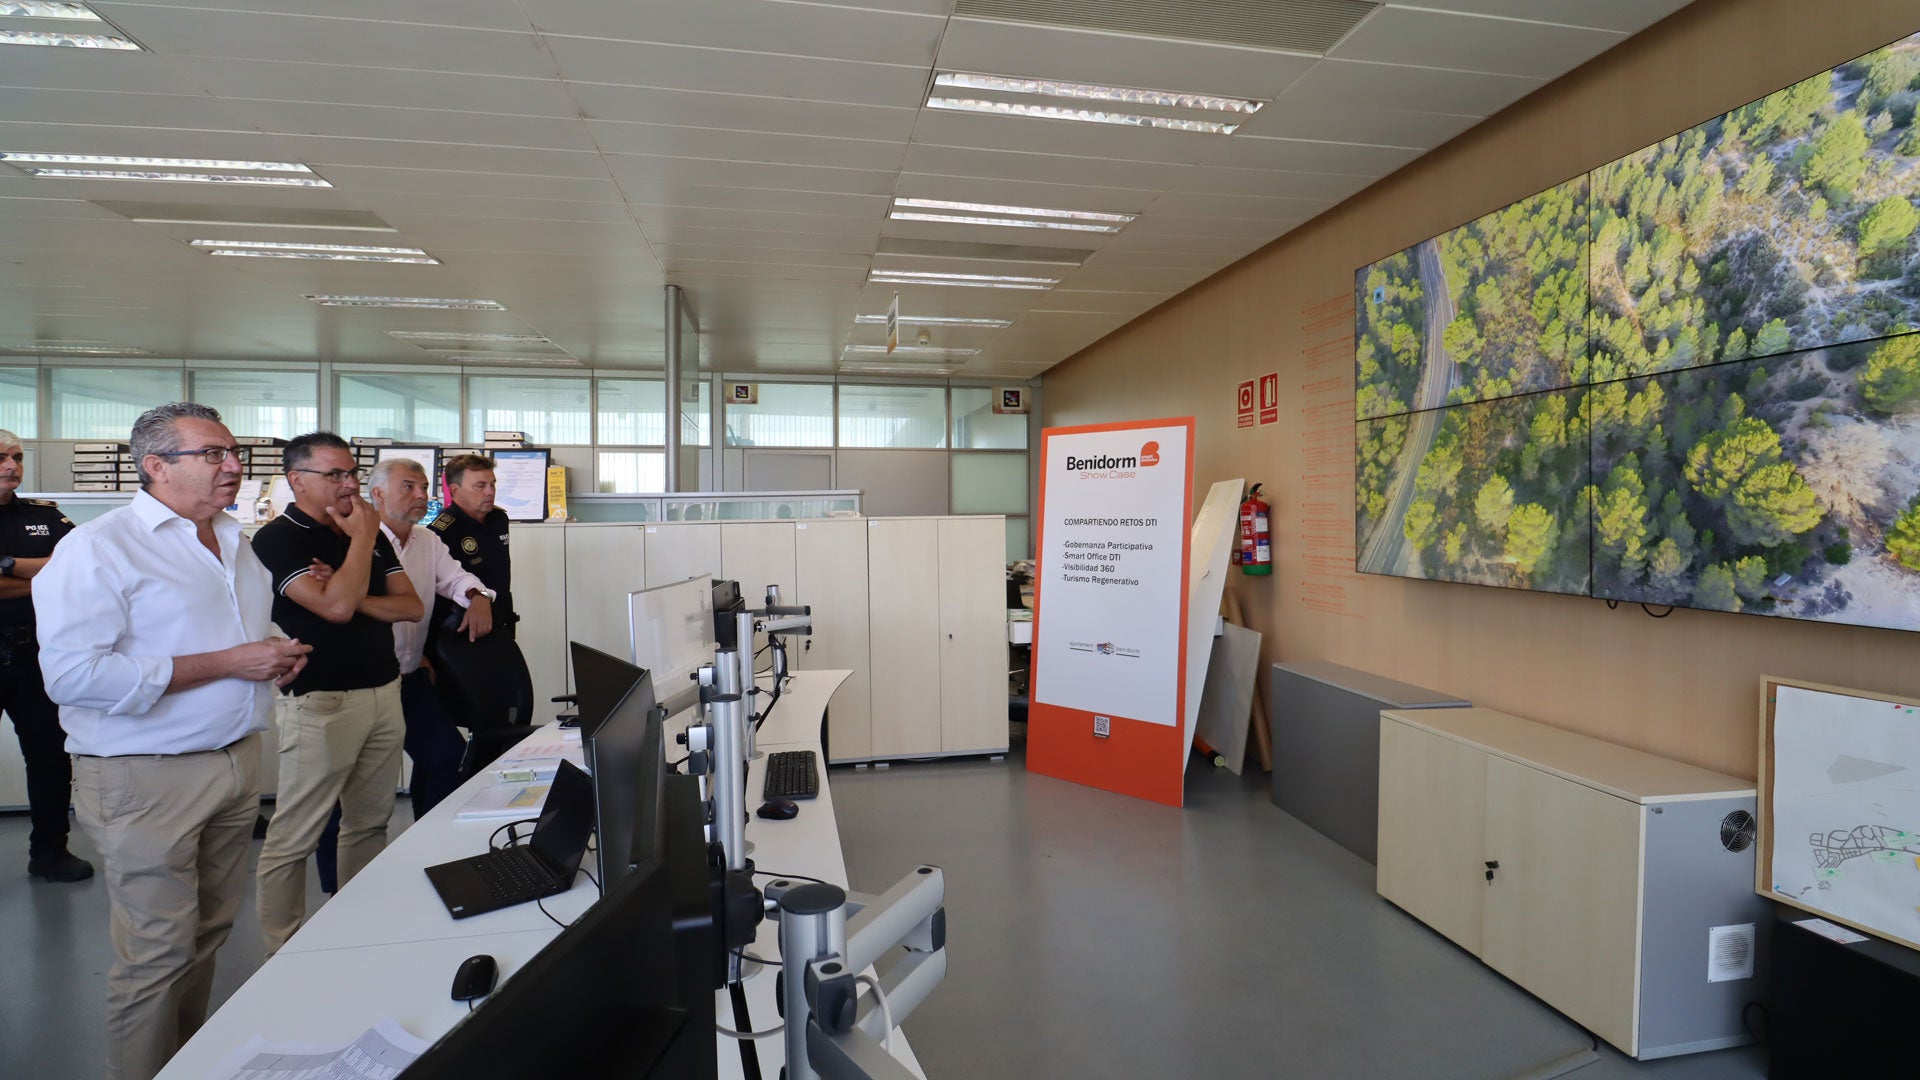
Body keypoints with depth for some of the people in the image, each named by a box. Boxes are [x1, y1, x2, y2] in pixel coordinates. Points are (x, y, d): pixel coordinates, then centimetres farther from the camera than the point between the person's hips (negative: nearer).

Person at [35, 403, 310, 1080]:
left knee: (208, 934, 17)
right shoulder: (99, 547, -13)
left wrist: (278, 656, 4)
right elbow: (74, 674, -23)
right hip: (145, 779, -7)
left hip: (236, 763, 7)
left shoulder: (237, 546, 13)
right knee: (158, 956, 2)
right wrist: (229, 662, -22)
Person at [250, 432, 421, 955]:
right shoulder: (278, 539, -7)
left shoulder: (371, 533, 13)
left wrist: (356, 600, -9)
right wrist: (361, 538, -11)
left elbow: (411, 605, 8)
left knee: (369, 823, 13)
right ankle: (283, 955, 13)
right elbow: (334, 606, -20)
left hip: (385, 693, 6)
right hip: (322, 702, -6)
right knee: (294, 838, 1)